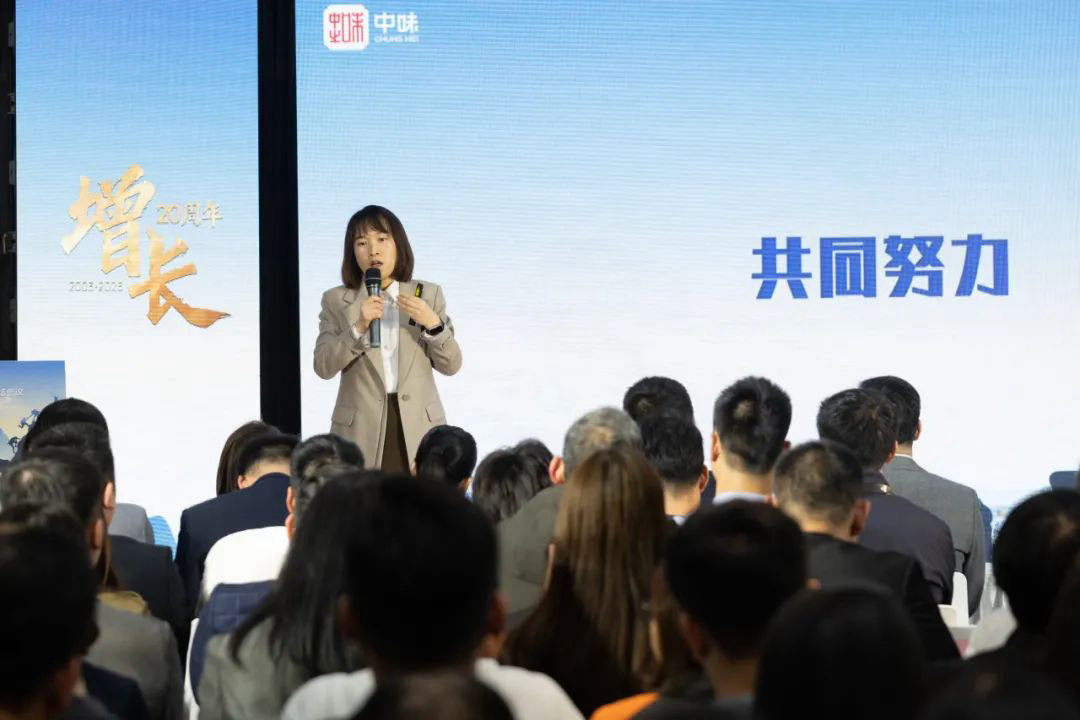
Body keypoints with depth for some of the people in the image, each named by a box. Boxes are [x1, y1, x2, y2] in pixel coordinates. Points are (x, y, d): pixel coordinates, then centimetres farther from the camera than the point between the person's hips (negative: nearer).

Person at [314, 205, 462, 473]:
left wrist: (432, 324, -13)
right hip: (361, 431, -1)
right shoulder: (336, 300, 6)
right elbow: (323, 366, -4)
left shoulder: (428, 295, 8)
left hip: (418, 428, 1)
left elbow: (451, 365, 4)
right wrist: (359, 327, -17)